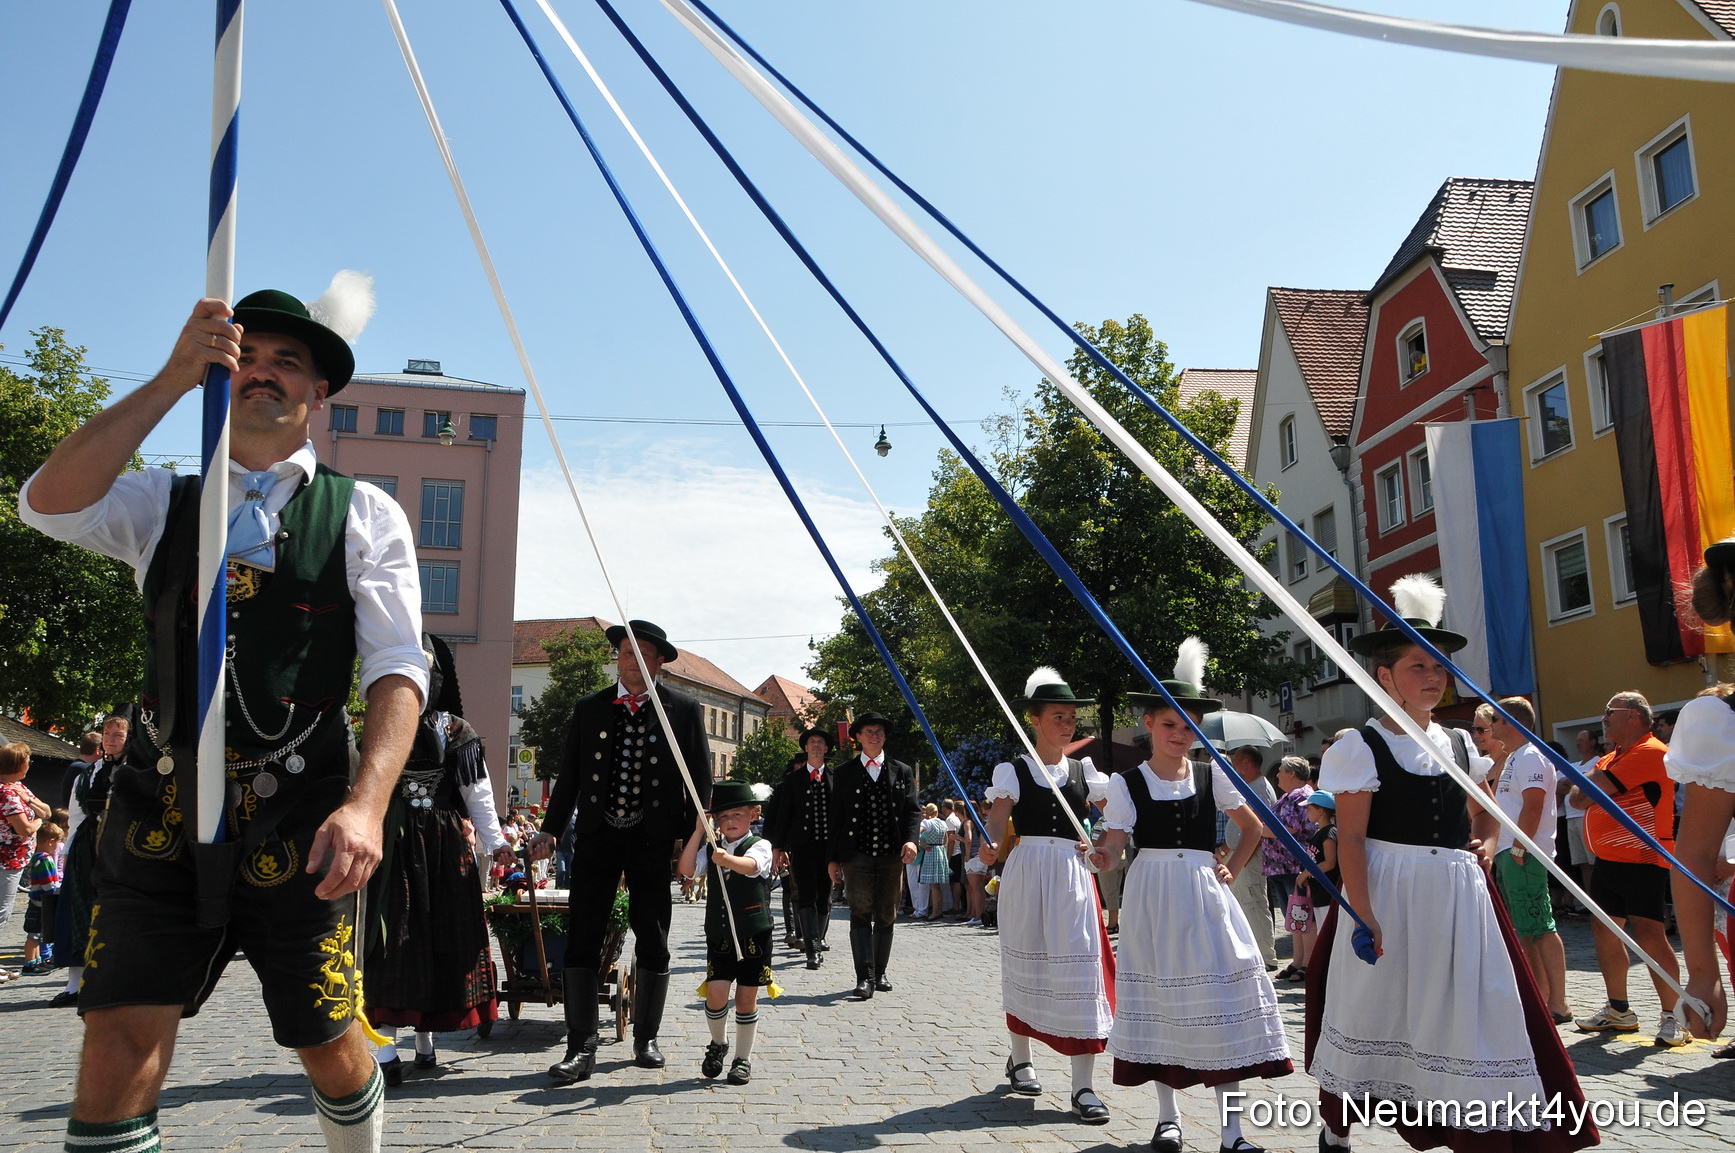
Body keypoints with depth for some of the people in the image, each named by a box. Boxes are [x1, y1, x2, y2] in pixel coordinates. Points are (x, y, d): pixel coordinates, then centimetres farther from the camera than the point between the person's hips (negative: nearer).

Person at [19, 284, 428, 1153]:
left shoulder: (364, 514, 5)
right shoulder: (163, 503, 14)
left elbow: (397, 671, -4)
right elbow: (47, 503, -8)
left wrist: (366, 805, -19)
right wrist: (173, 379, -11)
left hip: (299, 822, -1)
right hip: (160, 811, 2)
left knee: (327, 1042, 9)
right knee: (121, 1034, -6)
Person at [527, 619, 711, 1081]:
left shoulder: (684, 710, 1)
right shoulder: (588, 709, 7)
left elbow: (701, 780, 2)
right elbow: (568, 777, 10)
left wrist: (694, 838, -4)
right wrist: (550, 830, 2)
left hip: (654, 838, -1)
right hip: (597, 835, 1)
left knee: (653, 943, 8)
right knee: (581, 939, -3)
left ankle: (646, 1039, 24)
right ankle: (581, 1048, 5)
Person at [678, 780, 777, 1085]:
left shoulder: (760, 846, -6)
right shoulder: (713, 847, 7)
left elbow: (750, 865, -30)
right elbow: (686, 869, -9)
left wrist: (727, 859, -51)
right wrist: (699, 831, -14)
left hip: (754, 936, -3)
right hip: (719, 936, 3)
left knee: (746, 998, 3)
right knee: (716, 992, -8)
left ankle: (743, 1059, 20)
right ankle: (717, 1044, 20)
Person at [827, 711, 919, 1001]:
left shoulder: (902, 771, 11)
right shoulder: (845, 772, 8)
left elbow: (912, 810, 6)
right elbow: (834, 817, 7)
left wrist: (911, 839, -13)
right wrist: (833, 858, 2)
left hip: (891, 856, 2)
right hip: (857, 855, -2)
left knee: (886, 917, 9)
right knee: (861, 914, -9)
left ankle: (879, 973, 21)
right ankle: (864, 977, -10)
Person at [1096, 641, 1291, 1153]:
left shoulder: (1212, 776, 5)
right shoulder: (1127, 781, -1)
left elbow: (1253, 827, 16)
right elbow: (1114, 843, -9)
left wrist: (1233, 869, 5)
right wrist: (1101, 857, -31)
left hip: (1206, 894, 1)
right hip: (1151, 897, -1)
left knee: (1221, 1001, -2)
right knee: (1159, 999, 5)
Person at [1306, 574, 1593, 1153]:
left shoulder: (1458, 745, 11)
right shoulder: (1361, 745, -7)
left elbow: (1482, 811, 30)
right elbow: (1350, 837, -12)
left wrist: (1483, 842, 9)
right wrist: (1362, 912, -20)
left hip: (1458, 894, 5)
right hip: (1388, 891, -5)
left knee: (1468, 1008, 3)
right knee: (1373, 1009, 7)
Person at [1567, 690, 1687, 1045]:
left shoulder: (1649, 752, -13)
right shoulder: (1611, 758, 18)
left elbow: (1591, 790, -17)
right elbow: (1576, 798, 15)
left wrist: (1586, 788, 5)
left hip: (1642, 860, -9)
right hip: (1607, 859, 9)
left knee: (1648, 933, -13)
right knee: (1604, 931, 10)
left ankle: (1672, 1016, -3)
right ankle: (1618, 1011, 20)